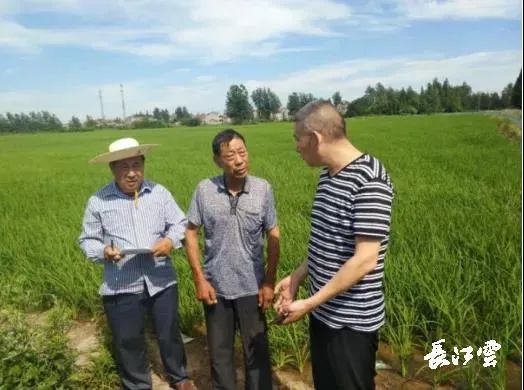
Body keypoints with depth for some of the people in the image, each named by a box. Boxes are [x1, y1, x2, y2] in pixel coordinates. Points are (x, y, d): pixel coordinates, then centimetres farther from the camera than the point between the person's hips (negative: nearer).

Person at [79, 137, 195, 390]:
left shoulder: (159, 192, -2)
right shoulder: (98, 201, -4)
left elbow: (180, 223, 3)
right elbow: (87, 240, 3)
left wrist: (171, 240, -18)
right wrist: (104, 251, -19)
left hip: (161, 281, 1)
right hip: (121, 287, -1)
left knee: (169, 334, 18)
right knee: (128, 342, 15)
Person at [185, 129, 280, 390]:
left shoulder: (263, 189, -11)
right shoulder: (204, 190, -11)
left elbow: (273, 237, -4)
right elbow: (191, 233, -2)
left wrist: (269, 282, -5)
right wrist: (199, 279, -6)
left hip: (251, 287, -1)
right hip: (215, 287, 1)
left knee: (257, 351, 14)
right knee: (219, 351, 19)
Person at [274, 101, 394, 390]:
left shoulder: (369, 180, -22)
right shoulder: (328, 175, 5)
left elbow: (365, 260, -24)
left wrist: (308, 303, -21)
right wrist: (296, 278, 9)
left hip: (351, 321, -8)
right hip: (324, 311, 8)